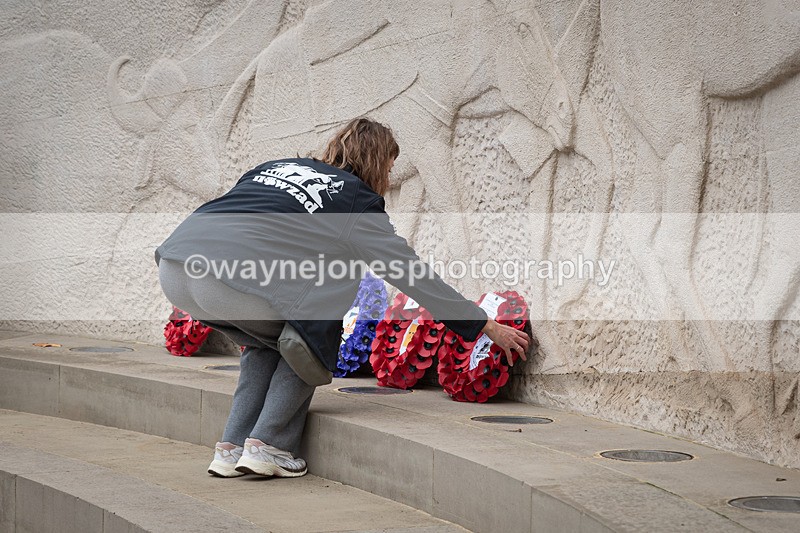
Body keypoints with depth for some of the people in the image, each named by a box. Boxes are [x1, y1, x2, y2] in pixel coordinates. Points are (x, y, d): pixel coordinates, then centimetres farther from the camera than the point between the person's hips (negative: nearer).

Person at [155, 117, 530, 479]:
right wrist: (488, 327, 15)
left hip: (173, 263, 7)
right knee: (309, 339, 16)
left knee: (268, 339, 27)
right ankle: (268, 446, 9)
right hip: (225, 276, -7)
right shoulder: (358, 201, 10)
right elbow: (412, 275, 10)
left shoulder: (279, 165, 28)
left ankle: (232, 449, 20)